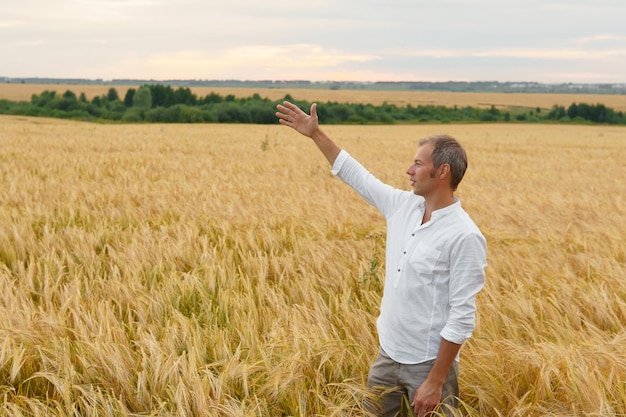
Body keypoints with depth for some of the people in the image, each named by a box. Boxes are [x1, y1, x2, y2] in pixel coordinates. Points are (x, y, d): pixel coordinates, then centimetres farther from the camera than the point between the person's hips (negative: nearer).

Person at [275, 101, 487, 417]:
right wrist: (315, 134, 14)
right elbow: (357, 175, 15)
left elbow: (462, 317, -20)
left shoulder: (464, 237, -20)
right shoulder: (403, 206, 2)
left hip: (428, 364, -7)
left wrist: (436, 382, -21)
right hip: (388, 355, 7)